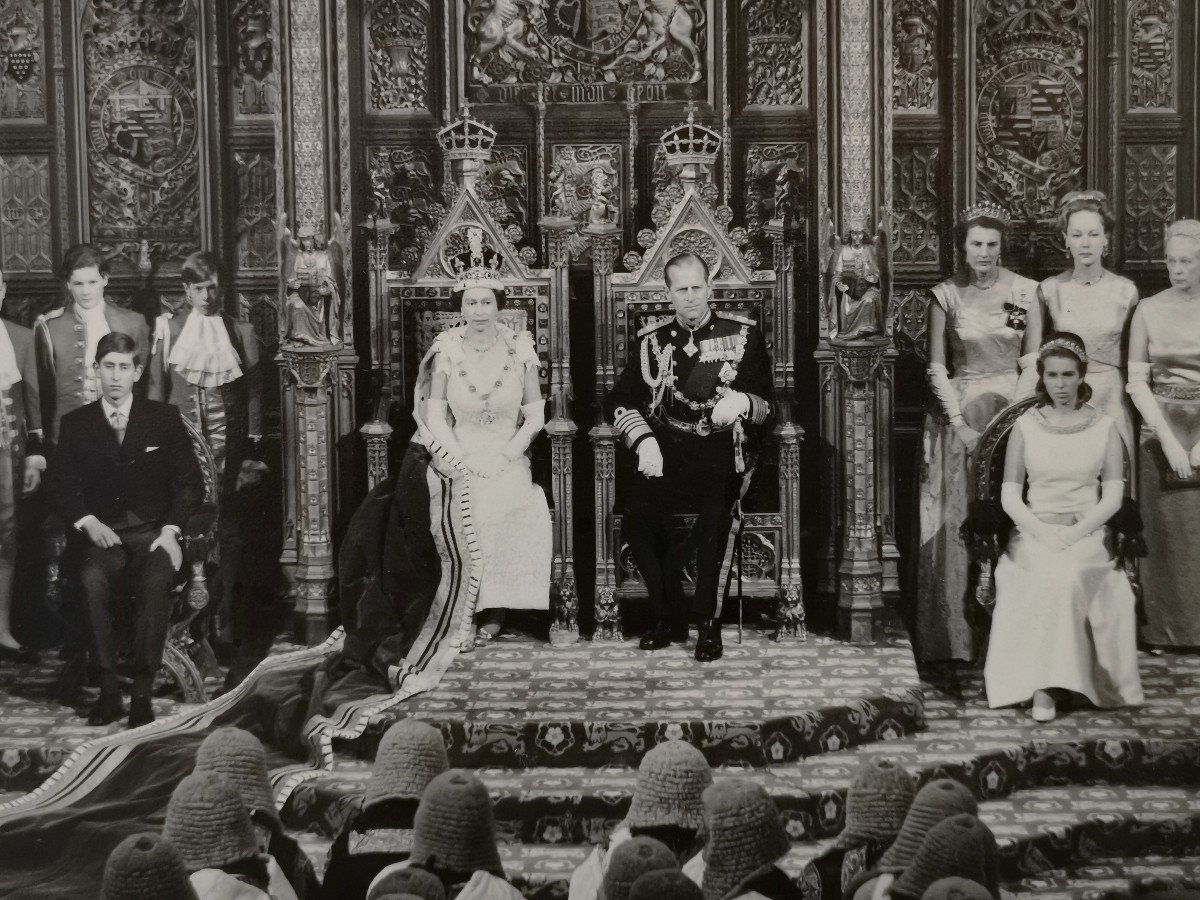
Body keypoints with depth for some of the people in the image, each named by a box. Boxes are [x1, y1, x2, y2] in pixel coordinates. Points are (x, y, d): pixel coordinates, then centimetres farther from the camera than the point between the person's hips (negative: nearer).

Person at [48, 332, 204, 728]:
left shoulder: (165, 418, 7)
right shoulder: (76, 424, 9)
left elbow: (190, 483, 6)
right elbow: (61, 486, 6)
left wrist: (171, 530, -9)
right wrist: (89, 523, -13)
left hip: (154, 532, -1)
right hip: (103, 534, 1)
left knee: (156, 581, -34)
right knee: (92, 579, -33)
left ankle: (142, 692, -29)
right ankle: (108, 691, -28)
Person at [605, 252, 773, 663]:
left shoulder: (744, 335, 8)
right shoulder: (651, 340, 12)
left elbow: (766, 404, 7)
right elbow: (618, 401, 10)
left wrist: (743, 402, -17)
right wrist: (644, 441, -8)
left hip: (720, 449, -2)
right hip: (665, 449, 2)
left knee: (714, 513, -31)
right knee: (638, 513, -25)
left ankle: (707, 620, -16)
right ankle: (669, 616, -9)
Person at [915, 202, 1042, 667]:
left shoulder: (1025, 291, 2)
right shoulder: (945, 295, 1)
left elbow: (1033, 362, 2)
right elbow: (936, 368, 0)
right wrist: (960, 422, -9)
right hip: (959, 412, 0)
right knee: (959, 523, -2)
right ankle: (959, 638, 5)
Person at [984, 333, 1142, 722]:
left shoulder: (1104, 427, 8)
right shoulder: (1025, 426, 9)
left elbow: (1113, 494, 3)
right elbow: (1009, 494, 5)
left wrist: (1076, 532, -13)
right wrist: (1041, 530, -13)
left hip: (1088, 534, 0)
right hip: (1034, 532, 0)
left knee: (1066, 573, -34)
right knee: (1051, 575, -34)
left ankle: (1044, 684, -25)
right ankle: (1043, 685, -32)